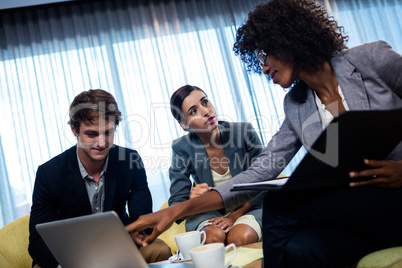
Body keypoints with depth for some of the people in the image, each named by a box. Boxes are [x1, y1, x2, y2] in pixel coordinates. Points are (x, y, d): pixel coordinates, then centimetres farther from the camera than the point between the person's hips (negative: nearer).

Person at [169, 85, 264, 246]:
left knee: (240, 237, -32)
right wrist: (192, 202, -33)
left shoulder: (244, 132, -12)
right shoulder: (182, 148, -11)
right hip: (208, 214, 0)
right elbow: (176, 202, -9)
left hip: (248, 208, 0)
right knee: (214, 237, -33)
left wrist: (235, 215, -15)